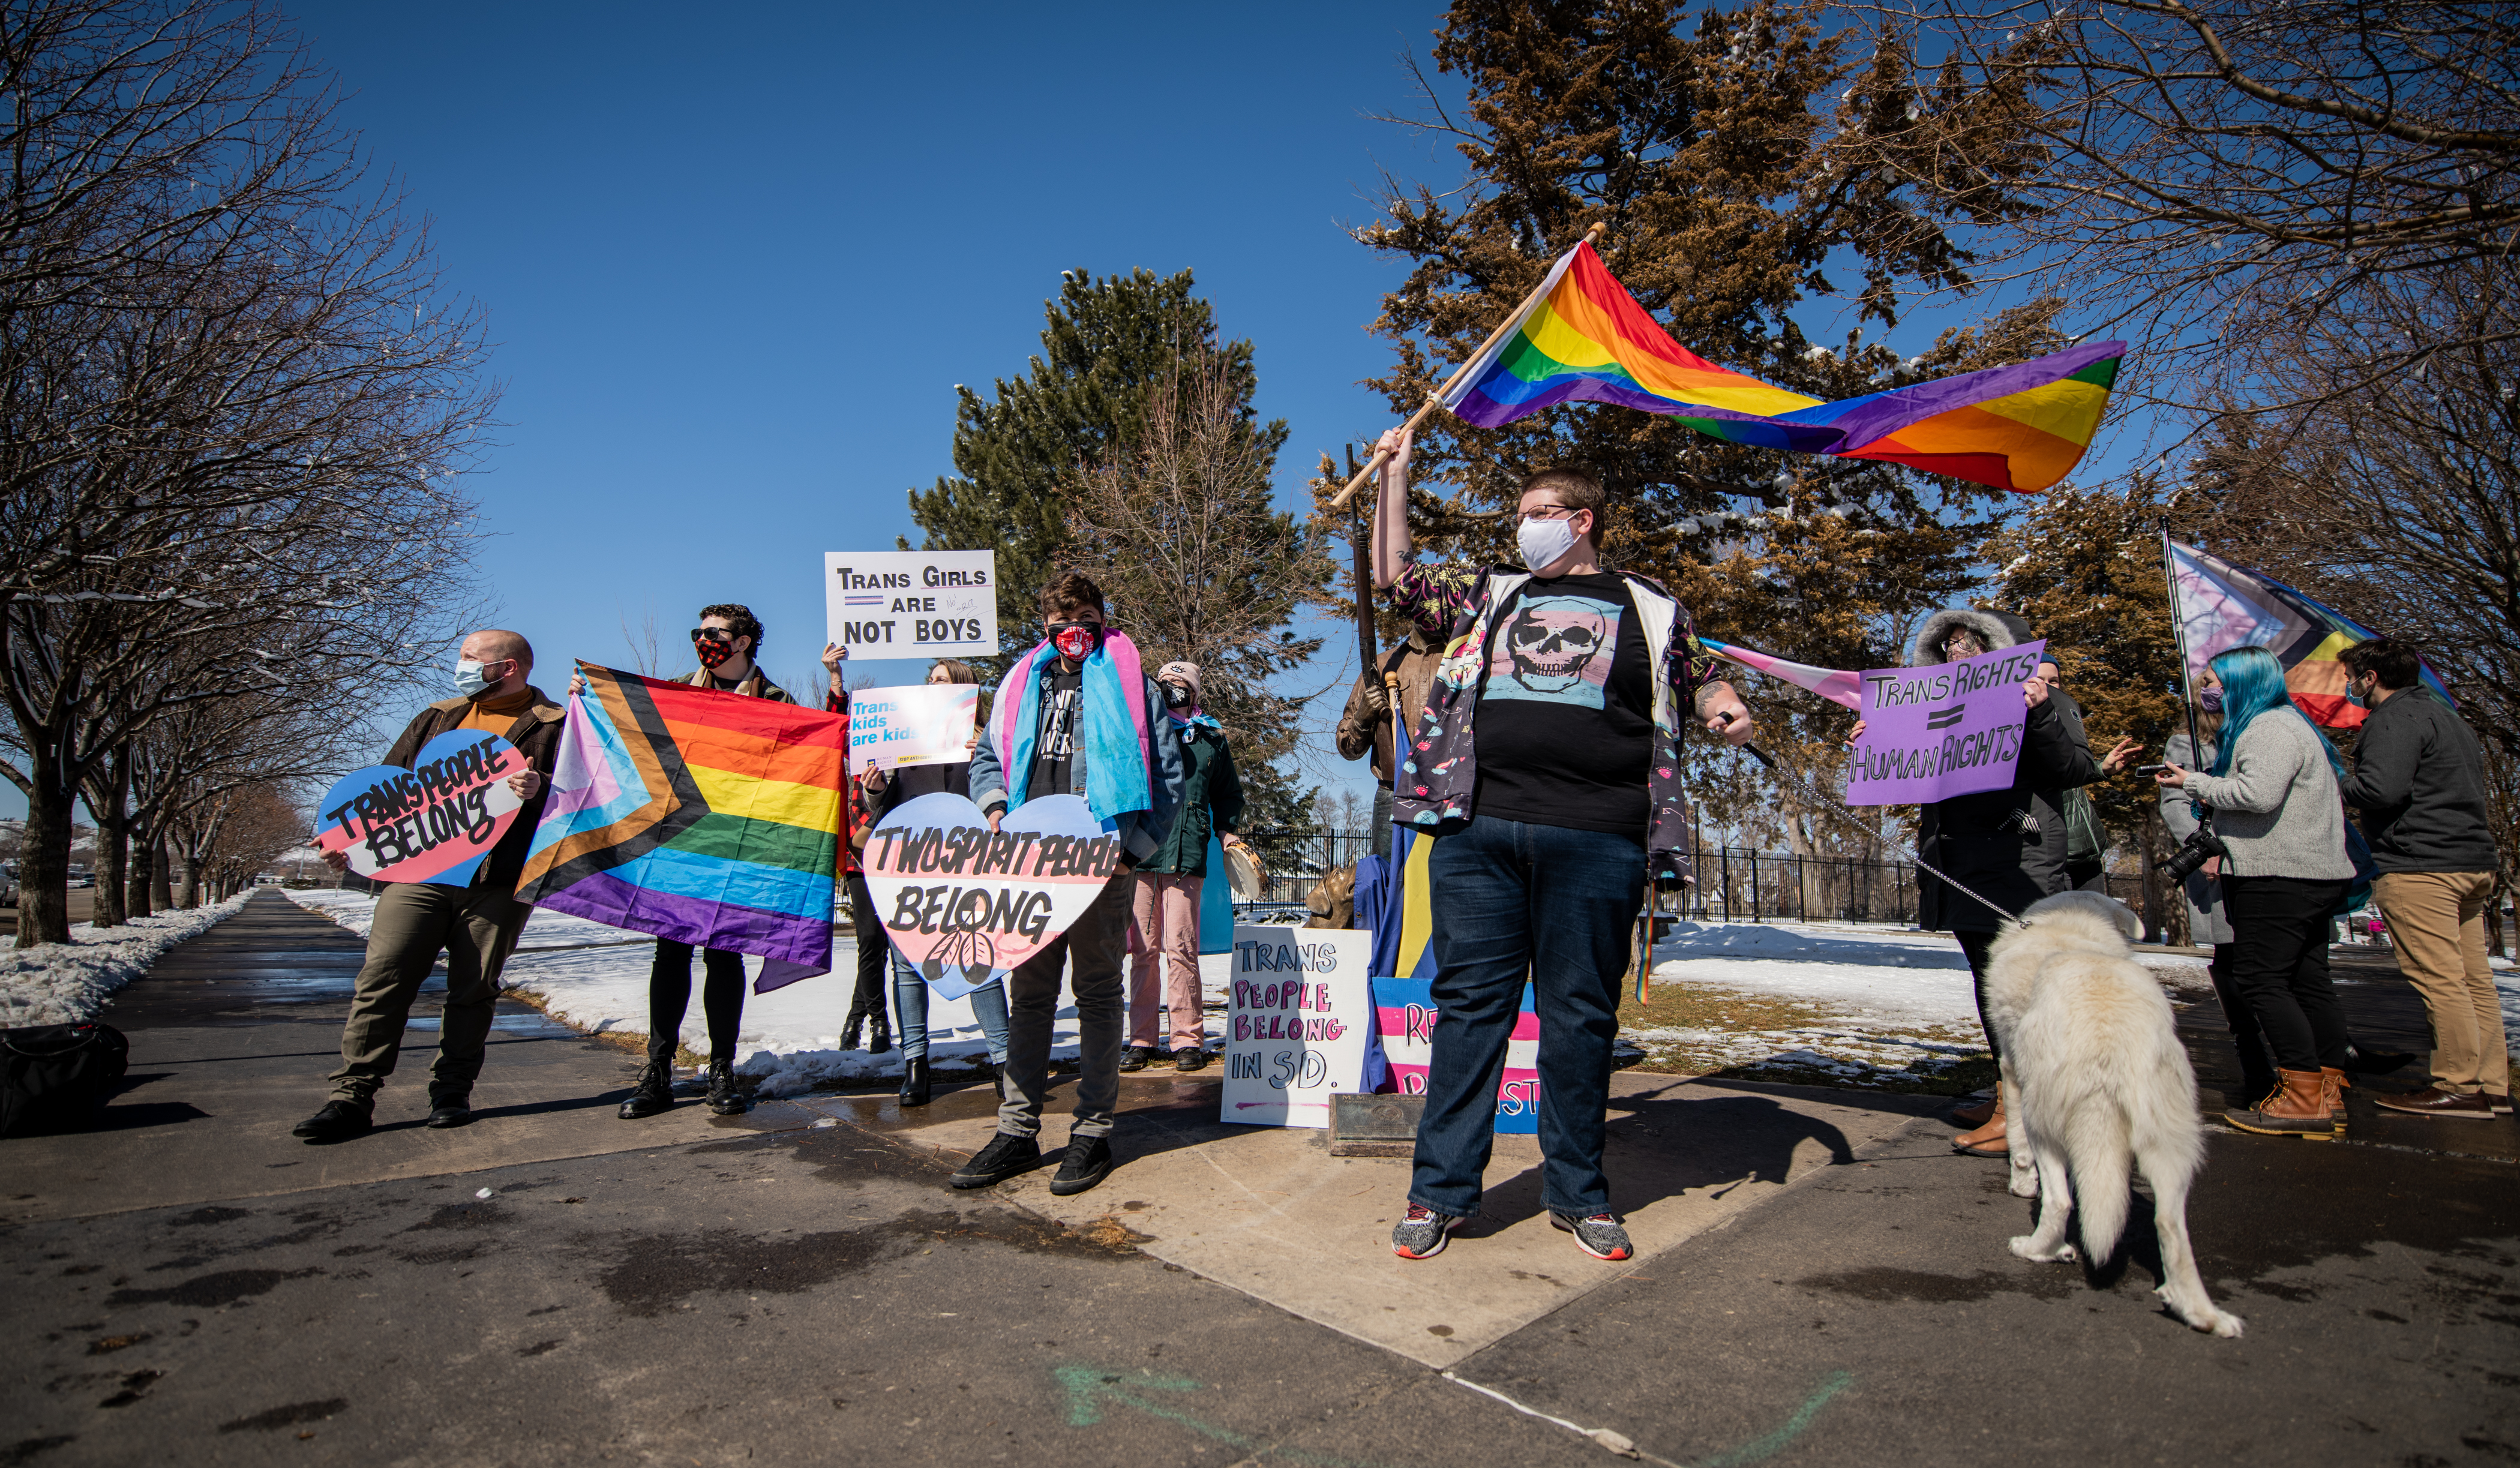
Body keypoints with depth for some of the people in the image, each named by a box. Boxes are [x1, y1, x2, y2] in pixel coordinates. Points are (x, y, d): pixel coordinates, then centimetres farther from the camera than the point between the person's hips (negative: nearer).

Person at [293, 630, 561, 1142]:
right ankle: (353, 1095, 3)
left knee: (473, 989, 2)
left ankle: (452, 1091, 14)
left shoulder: (553, 726, 5)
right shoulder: (437, 718, 21)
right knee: (383, 978, -3)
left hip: (497, 880, -4)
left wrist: (540, 788, -26)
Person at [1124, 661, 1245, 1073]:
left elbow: (1228, 793, 25)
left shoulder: (1211, 739, 15)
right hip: (1140, 853, 1)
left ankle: (1188, 1039, 2)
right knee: (1144, 949, 5)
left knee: (1180, 946, -7)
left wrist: (1227, 830, 11)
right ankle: (1143, 1039, 13)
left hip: (1187, 855, -1)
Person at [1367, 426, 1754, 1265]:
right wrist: (1396, 473, 22)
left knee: (1580, 1013, 5)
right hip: (1479, 827, 1)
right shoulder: (1488, 595, 21)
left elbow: (1698, 677, 23)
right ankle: (1441, 1191, 12)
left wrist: (1721, 707, 1)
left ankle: (1577, 1193, 20)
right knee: (1469, 1003, 3)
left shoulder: (1649, 609, 17)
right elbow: (1396, 578, 22)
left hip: (1595, 839, -1)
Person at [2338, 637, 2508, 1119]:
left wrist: (2338, 785, -5)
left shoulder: (2395, 719, -11)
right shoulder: (2446, 715, 22)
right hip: (2474, 861, 11)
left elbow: (2382, 789, -23)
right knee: (2474, 978, 12)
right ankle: (2493, 1085, 16)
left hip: (2420, 868, -11)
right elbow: (2470, 784, 26)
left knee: (2438, 979, -8)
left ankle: (2459, 1087, -5)